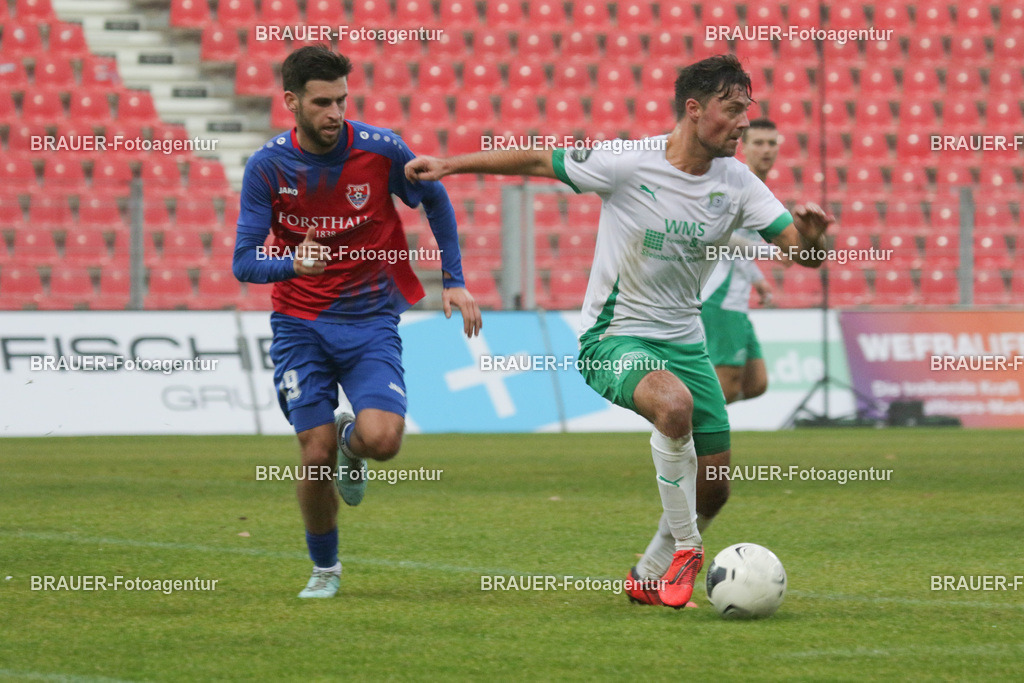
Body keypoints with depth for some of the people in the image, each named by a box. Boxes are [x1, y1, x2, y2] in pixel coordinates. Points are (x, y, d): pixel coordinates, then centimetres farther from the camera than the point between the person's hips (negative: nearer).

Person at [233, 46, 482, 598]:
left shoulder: (381, 150, -9)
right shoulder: (267, 167, -8)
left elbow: (435, 201, 10)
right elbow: (244, 262, -9)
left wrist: (454, 280, 7)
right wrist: (291, 263, -31)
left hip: (371, 319, 0)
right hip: (300, 327, 0)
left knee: (382, 440, -21)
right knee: (316, 456, -7)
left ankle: (352, 440, 18)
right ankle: (324, 568, 19)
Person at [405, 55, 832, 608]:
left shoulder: (737, 183, -4)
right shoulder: (627, 164, -16)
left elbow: (800, 251, -7)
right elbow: (539, 162, -3)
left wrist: (809, 235, -31)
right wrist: (450, 165, -3)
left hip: (684, 339, 6)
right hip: (614, 337, -6)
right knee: (674, 403, -37)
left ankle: (650, 575, 30)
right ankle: (685, 548, -19)